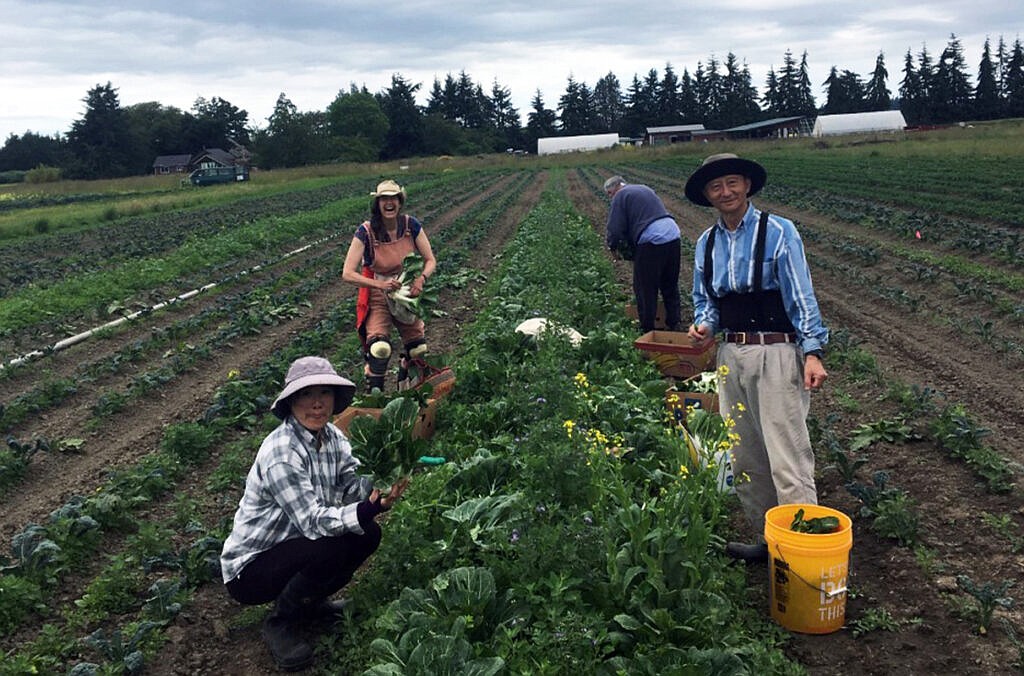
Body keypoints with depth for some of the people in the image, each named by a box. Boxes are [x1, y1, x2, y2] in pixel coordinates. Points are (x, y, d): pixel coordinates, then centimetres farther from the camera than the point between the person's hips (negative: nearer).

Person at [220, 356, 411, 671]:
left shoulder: (331, 436, -4)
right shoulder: (280, 452, -28)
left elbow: (352, 488, -11)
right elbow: (312, 520, -31)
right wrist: (369, 509, -46)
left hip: (291, 546, 8)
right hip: (249, 567, -7)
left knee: (368, 534, -8)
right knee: (332, 548, -29)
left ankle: (308, 601, 13)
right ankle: (281, 622, -3)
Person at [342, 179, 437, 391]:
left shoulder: (411, 225, -9)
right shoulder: (366, 232, -17)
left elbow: (430, 260, -1)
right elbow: (347, 274, -19)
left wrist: (421, 278, -23)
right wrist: (381, 284, -31)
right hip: (377, 299, -3)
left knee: (419, 352, 4)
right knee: (380, 349, -24)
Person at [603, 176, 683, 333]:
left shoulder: (620, 196, 0)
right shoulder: (645, 189, 24)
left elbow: (615, 230, -6)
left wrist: (612, 245, 15)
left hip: (652, 240, -8)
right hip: (673, 234, 8)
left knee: (645, 289, 6)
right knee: (670, 285, 20)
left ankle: (647, 330, 13)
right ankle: (674, 325, 28)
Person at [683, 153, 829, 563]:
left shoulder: (778, 231, -5)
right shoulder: (706, 243, 12)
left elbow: (800, 296, -7)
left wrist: (812, 352, -15)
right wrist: (704, 326, -4)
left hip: (776, 354, -6)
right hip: (732, 355, 6)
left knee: (787, 459, -9)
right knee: (744, 458, 12)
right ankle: (768, 540, 25)